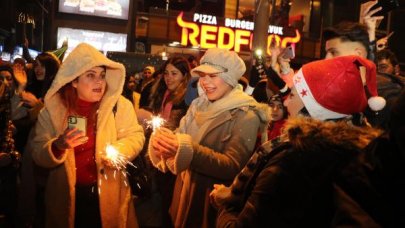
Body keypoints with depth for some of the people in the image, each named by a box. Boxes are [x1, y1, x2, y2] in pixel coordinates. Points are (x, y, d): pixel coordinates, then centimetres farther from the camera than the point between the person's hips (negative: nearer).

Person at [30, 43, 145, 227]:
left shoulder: (118, 104, -6)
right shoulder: (53, 109, -5)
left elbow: (135, 135, -6)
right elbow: (37, 153, -4)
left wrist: (119, 151, -25)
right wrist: (59, 145, -24)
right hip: (67, 196, 1)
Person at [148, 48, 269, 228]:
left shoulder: (245, 116, -17)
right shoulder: (198, 105, 2)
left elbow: (232, 167, -26)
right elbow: (180, 138, -2)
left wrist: (188, 149, -36)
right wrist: (162, 140, -25)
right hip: (184, 191, 6)